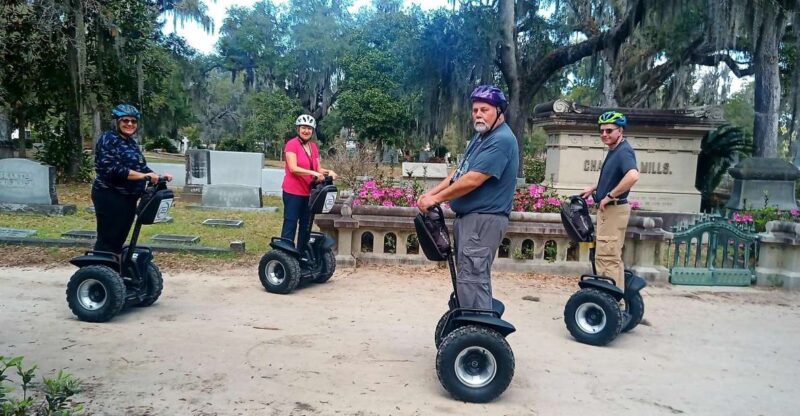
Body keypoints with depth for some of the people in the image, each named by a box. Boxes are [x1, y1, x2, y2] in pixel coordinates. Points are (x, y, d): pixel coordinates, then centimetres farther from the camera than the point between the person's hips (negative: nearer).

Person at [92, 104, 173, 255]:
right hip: (110, 197, -8)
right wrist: (143, 175, -27)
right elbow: (112, 169, -22)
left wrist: (158, 176, 1)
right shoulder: (108, 140, -11)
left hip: (128, 198, 9)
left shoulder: (131, 142, 15)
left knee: (119, 239, 15)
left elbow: (140, 167, 18)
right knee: (108, 241, -6)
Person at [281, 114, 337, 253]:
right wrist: (313, 173, -29)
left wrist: (328, 172, -10)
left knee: (306, 225, 15)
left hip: (309, 192, 8)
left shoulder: (313, 146, 11)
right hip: (293, 192, -7)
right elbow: (293, 168, -21)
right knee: (290, 225, -4)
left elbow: (318, 168, 10)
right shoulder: (292, 144, -11)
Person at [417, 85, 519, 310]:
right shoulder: (481, 136, 16)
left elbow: (472, 180, -23)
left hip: (484, 218, -10)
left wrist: (436, 198, -15)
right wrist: (431, 192, 6)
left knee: (471, 278, -11)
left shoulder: (501, 140, -18)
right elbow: (460, 171, 18)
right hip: (469, 216, 11)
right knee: (473, 275, 17)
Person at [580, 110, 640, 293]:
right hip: (607, 209, 11)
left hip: (614, 209, -11)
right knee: (609, 256, 18)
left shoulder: (623, 151, -18)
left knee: (608, 257, -6)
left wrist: (610, 196, -28)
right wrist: (594, 188, 21)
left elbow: (633, 175, -37)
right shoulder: (613, 151, 12)